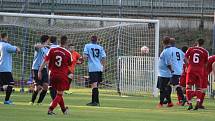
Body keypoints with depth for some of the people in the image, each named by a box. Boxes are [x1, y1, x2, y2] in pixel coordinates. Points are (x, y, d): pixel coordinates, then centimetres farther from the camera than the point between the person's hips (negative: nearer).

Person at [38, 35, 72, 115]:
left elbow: (45, 61, -8)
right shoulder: (68, 53, -7)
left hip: (53, 75, 3)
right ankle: (50, 109, -12)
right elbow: (70, 65, 8)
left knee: (59, 93, 20)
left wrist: (40, 71, -4)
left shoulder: (52, 50, -4)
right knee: (59, 94, 4)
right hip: (63, 76, -3)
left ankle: (63, 109, 33)